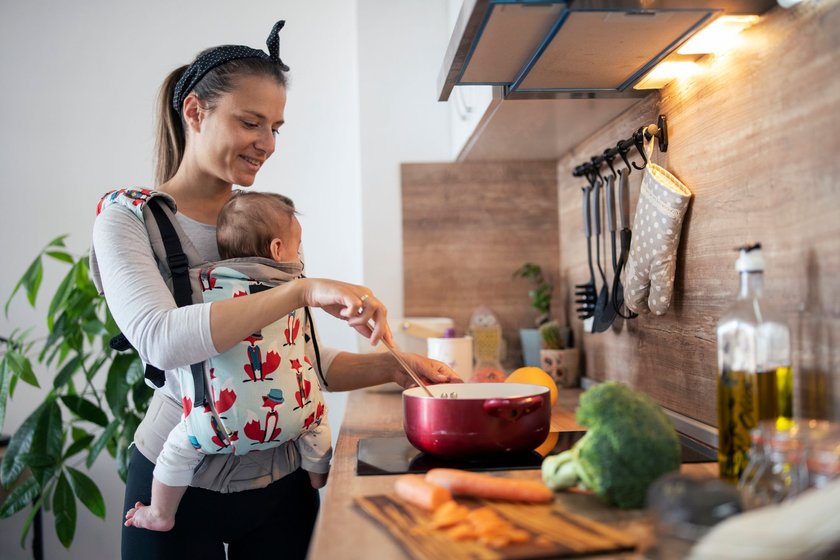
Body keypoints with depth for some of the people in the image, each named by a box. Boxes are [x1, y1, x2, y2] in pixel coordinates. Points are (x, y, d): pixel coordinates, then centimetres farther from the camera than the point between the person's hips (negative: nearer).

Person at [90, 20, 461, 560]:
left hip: (282, 480, 5)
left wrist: (390, 365, -8)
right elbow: (161, 340, -26)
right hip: (179, 485, -4)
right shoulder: (128, 219, -7)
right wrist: (303, 289, -34)